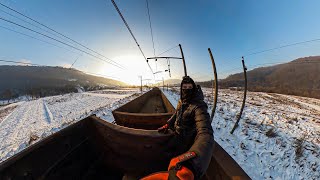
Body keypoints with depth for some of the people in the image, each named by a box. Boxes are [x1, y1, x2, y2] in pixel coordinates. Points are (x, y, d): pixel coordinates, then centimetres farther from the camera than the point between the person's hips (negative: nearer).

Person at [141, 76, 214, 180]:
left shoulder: (199, 106, -36)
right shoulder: (182, 102, -10)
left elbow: (205, 133, -52)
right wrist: (167, 125, 4)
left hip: (185, 142, -6)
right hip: (178, 135, 6)